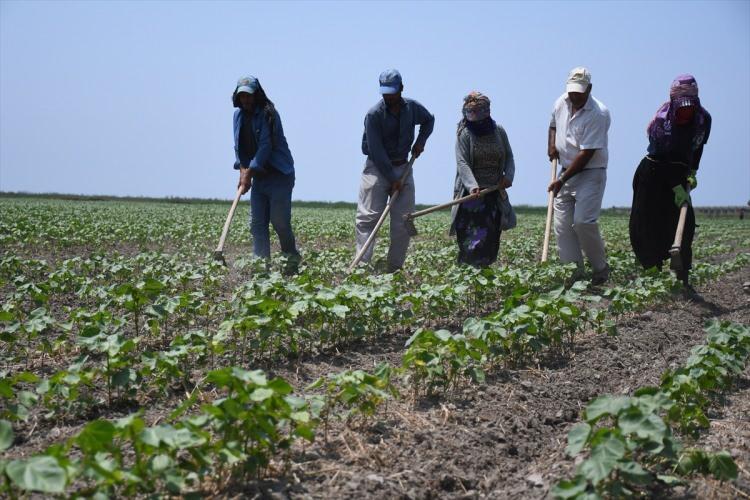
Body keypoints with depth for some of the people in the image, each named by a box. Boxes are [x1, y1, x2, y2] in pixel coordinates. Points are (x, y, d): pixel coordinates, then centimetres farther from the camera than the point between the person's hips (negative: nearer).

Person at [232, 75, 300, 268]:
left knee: (279, 221, -7)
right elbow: (238, 146, 10)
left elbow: (266, 146, -19)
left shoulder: (268, 114, -13)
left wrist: (249, 173, -20)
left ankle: (293, 260, 14)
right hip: (258, 177, 7)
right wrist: (243, 169, -5)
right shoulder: (239, 115, 9)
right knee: (257, 223, 3)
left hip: (279, 176, -7)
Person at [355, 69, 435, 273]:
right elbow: (377, 151, -17)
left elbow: (429, 120, 24)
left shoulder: (412, 107, 1)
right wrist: (392, 179, -19)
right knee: (368, 217, -13)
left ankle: (395, 267, 7)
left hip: (402, 167, 5)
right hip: (377, 169, -5)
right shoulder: (374, 114, -15)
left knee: (403, 221, 1)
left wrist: (421, 141, 6)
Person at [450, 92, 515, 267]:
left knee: (491, 238, 6)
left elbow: (509, 157, 14)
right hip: (471, 193, -5)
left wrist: (508, 175, -7)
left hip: (494, 192, 5)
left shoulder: (499, 131, 9)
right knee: (472, 238, -12)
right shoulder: (465, 134, -5)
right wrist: (472, 186, -29)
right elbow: (462, 163, -15)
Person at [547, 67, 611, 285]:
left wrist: (562, 181, -21)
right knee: (562, 224, -1)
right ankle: (574, 273, 5)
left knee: (583, 222, -17)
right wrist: (551, 144, 5)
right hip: (566, 171, 7)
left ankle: (600, 268, 2)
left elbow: (587, 154, -20)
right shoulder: (561, 103, 3)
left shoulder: (598, 114, -18)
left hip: (590, 173, -7)